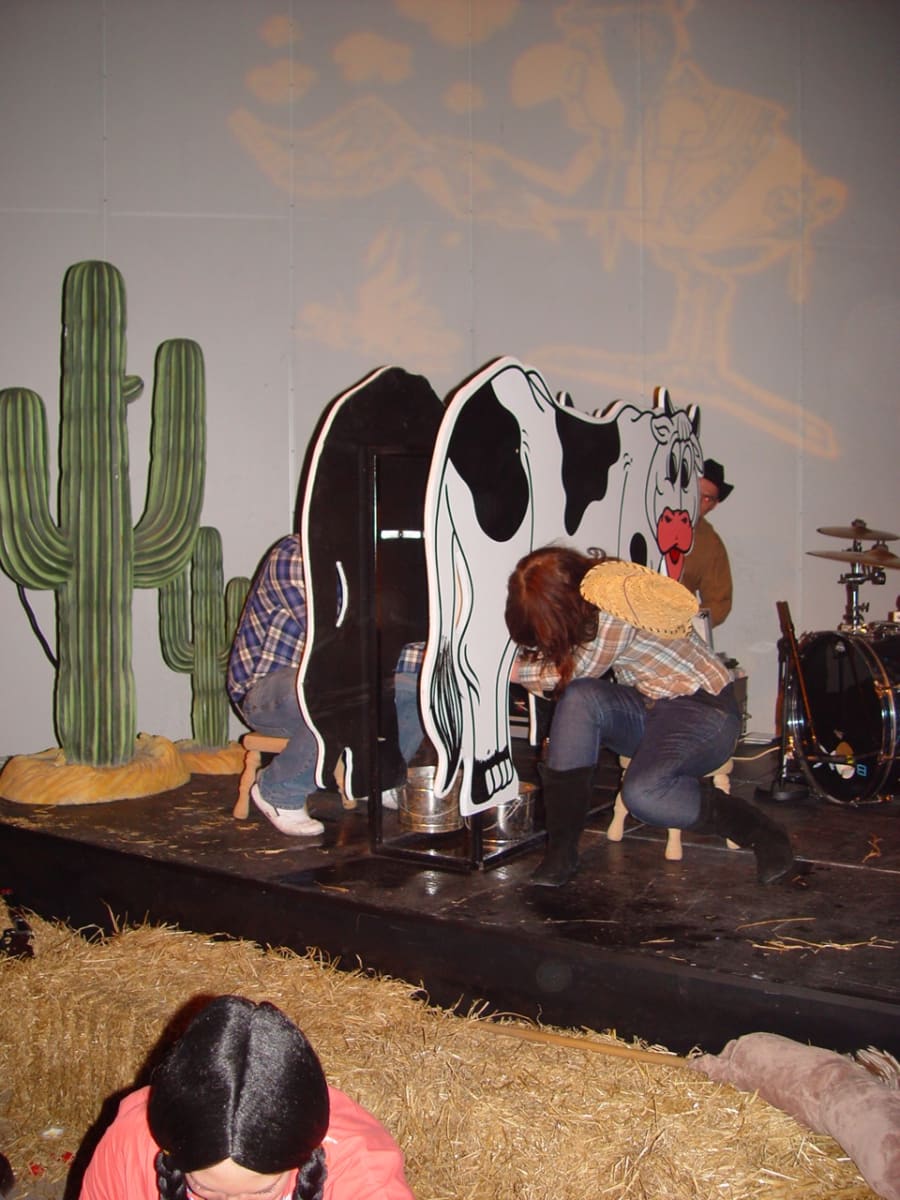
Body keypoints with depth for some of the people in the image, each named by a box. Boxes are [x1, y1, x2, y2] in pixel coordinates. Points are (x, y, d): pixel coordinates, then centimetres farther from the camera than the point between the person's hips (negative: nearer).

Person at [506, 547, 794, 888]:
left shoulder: (615, 608, -25)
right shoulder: (586, 598, 1)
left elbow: (576, 672, -14)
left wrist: (513, 668, -3)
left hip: (706, 711, -8)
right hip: (649, 706, 8)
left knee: (642, 792, -32)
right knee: (579, 699, -21)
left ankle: (760, 833, -6)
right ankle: (561, 847, -16)